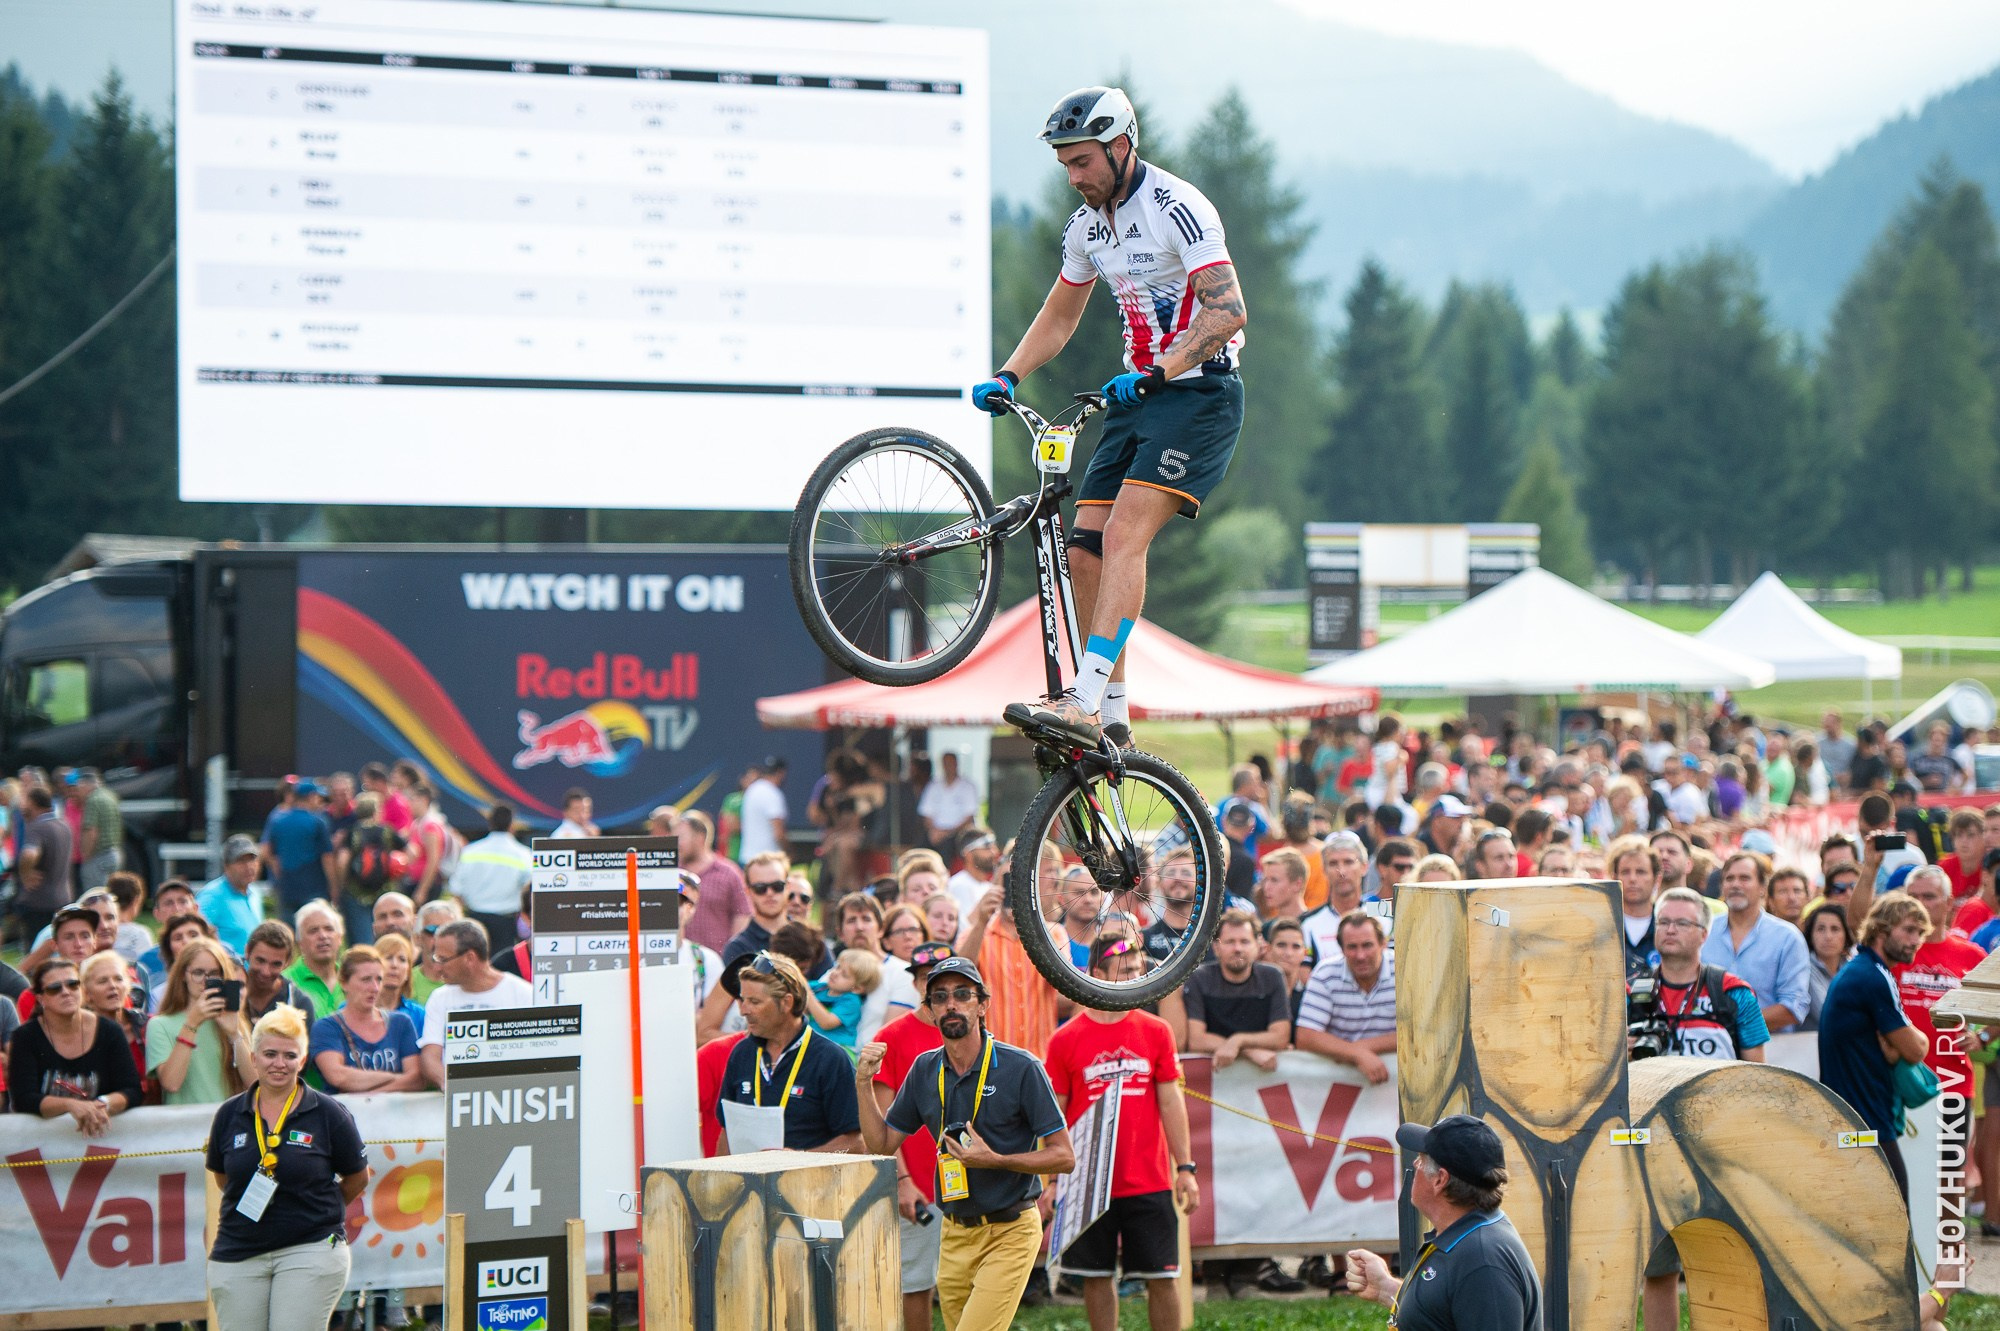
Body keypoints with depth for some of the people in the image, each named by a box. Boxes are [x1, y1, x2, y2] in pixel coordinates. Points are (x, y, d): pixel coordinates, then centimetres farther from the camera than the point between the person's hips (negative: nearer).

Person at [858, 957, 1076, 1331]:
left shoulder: (1021, 1068, -11)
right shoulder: (925, 1071, 7)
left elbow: (1064, 1156, -10)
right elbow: (881, 1144, 14)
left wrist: (994, 1160, -21)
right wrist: (864, 1085, 1)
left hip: (1011, 1232, -6)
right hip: (955, 1234, 6)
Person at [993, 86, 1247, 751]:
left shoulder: (1178, 209, -16)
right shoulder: (1087, 224, 10)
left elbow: (1227, 310, -25)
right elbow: (1057, 320, 21)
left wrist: (1156, 372, -34)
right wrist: (1006, 378, 5)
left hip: (1198, 392, -9)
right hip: (1137, 397, 9)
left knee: (1123, 536, -22)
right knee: (1086, 548, 0)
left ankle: (1084, 702, -29)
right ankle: (1112, 710, 7)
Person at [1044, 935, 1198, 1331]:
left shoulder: (1155, 1032, 4)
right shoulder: (1066, 1039, -1)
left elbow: (1171, 1101, 7)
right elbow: (1055, 1114, 3)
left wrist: (1184, 1167, 2)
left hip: (1149, 1182, 1)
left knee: (1162, 1277, 1)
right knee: (1097, 1278, 5)